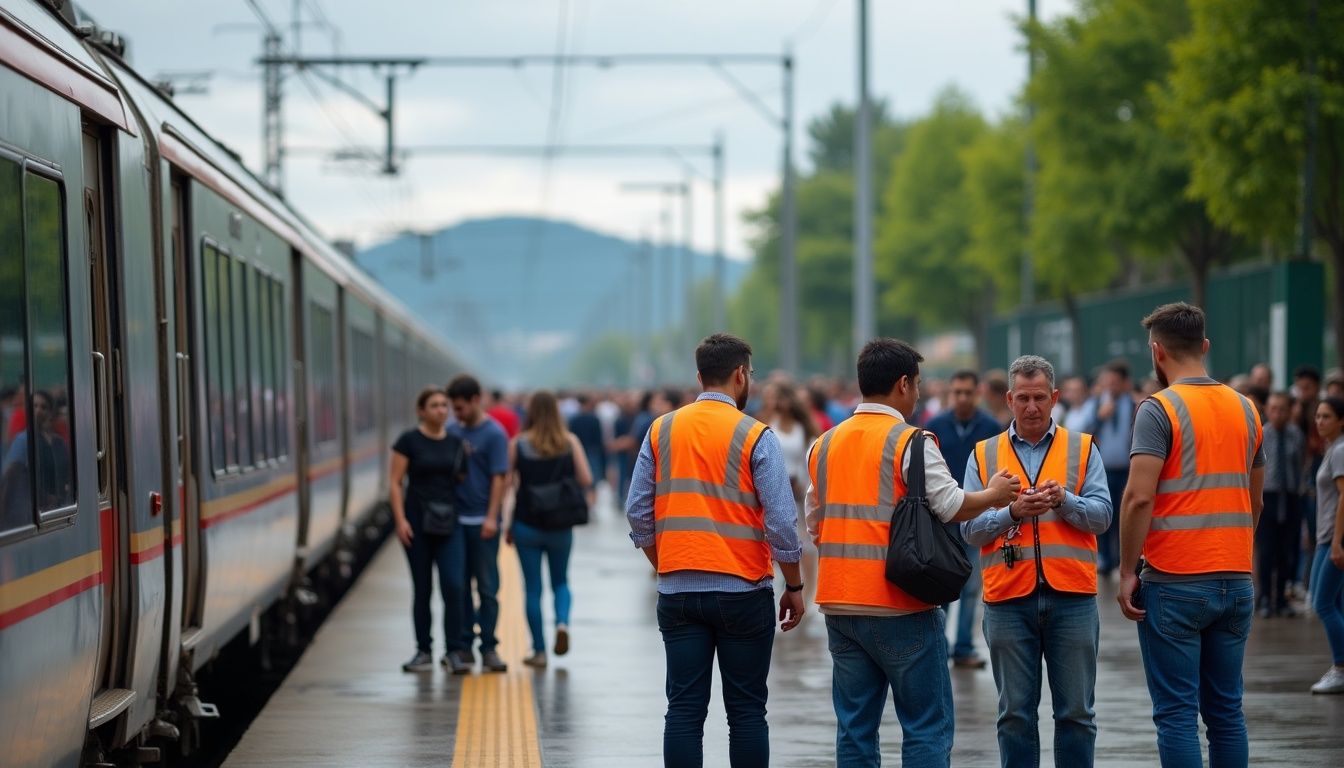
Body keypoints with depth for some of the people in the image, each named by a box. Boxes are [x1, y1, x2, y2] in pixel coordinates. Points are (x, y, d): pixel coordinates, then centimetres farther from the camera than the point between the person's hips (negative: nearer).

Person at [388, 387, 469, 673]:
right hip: (417, 520, -2)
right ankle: (424, 651, 14)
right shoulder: (409, 441, -3)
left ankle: (453, 651, -3)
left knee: (453, 585, -9)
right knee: (422, 587, 5)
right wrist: (400, 520, -12)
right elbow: (394, 483, -5)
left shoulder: (456, 443, 7)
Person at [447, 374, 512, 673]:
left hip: (481, 522, -5)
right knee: (459, 586, 8)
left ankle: (488, 648, 4)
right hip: (456, 519, 5)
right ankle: (464, 645, 14)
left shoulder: (494, 433, -6)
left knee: (487, 587, 1)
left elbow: (499, 478, -9)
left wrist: (492, 518, -16)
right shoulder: (453, 432, 8)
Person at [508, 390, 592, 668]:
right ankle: (562, 622, -10)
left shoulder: (518, 444, -5)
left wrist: (507, 525, 5)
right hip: (561, 527, 1)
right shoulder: (570, 442, -3)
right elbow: (586, 480, -7)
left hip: (527, 525, -1)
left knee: (533, 588, 7)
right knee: (561, 582, 18)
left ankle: (539, 651, 7)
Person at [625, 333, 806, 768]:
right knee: (746, 711, 3)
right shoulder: (755, 437, -7)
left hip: (677, 590, 3)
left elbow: (638, 513, 5)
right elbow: (781, 523, -9)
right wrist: (794, 587, 2)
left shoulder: (661, 431, 4)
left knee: (684, 709, 4)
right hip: (742, 590, -3)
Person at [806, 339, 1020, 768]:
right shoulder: (910, 442, -8)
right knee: (927, 726, 0)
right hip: (898, 606, -6)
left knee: (855, 727, 9)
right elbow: (951, 506, -14)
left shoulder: (824, 444, 11)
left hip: (838, 603, 6)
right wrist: (994, 494, 3)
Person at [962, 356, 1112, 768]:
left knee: (1076, 711, 4)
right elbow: (970, 527, 1)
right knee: (1015, 713, 5)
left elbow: (1101, 514, 0)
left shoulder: (1082, 448, 8)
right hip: (1008, 598, 0)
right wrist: (1012, 511, -15)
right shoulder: (984, 455, 9)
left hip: (1072, 595, 0)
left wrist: (1064, 500, -18)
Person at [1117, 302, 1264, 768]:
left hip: (1175, 584, -6)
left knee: (1176, 713, -2)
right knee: (1226, 710, 11)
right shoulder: (1245, 409, 10)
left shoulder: (1160, 409, -9)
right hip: (1236, 581, 6)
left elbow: (1139, 497, -17)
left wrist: (1127, 572, -10)